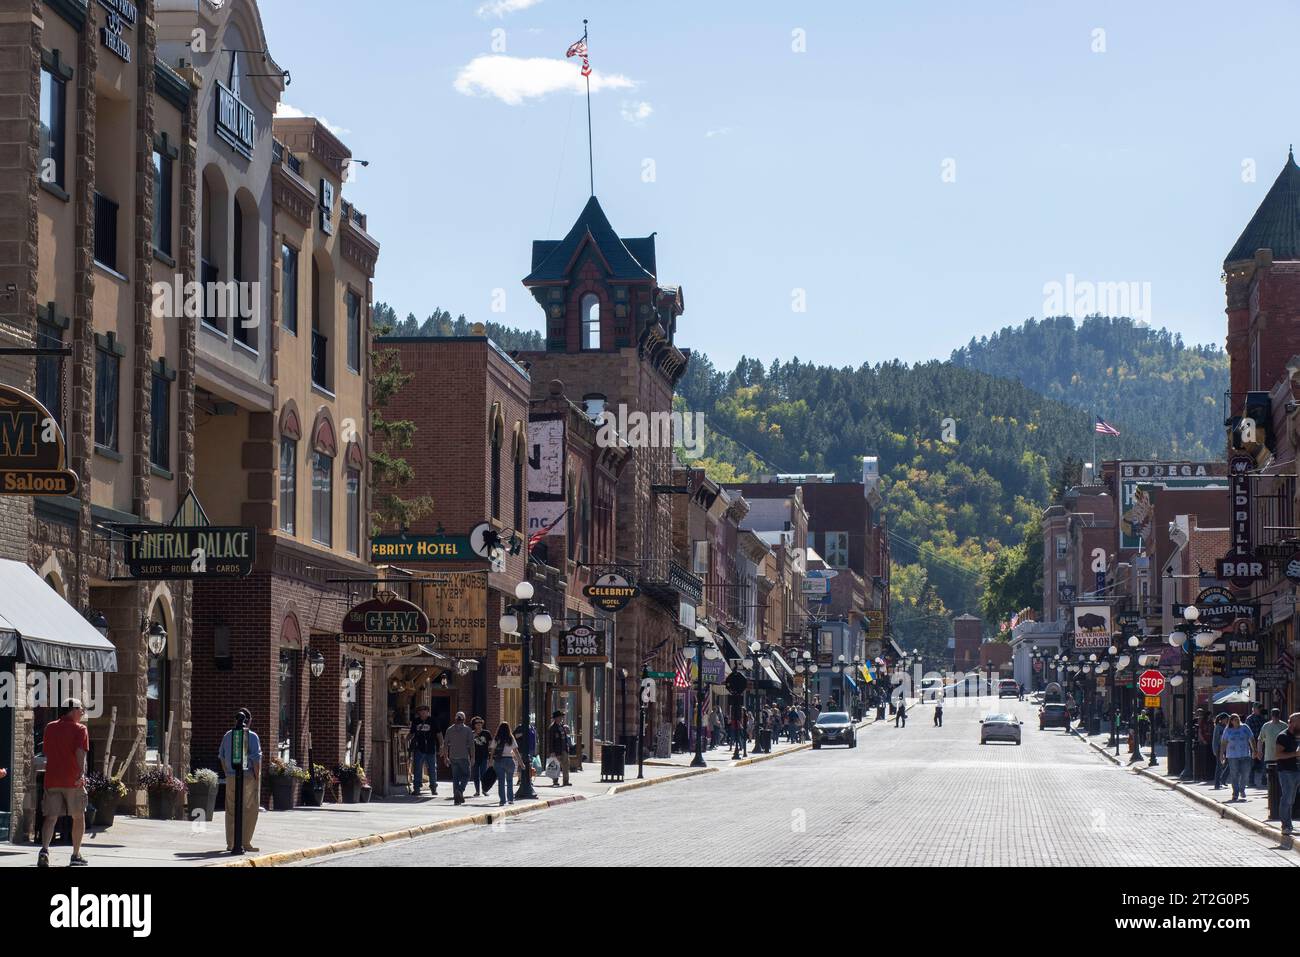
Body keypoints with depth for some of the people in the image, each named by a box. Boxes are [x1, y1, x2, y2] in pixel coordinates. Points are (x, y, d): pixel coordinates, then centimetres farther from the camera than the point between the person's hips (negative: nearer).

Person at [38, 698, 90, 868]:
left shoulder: (50, 728, 13)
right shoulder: (80, 729, -2)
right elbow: (80, 752, -18)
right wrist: (81, 773, -27)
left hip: (52, 779, 3)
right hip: (73, 780, -3)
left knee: (51, 817, -3)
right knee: (78, 817, 12)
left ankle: (44, 848, -27)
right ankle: (76, 855, 16)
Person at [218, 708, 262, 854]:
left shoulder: (227, 736, 8)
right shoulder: (252, 736, -8)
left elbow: (222, 757, 12)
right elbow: (256, 759, -12)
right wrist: (257, 778, -7)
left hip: (231, 777, 5)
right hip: (248, 776, -5)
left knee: (231, 811, 9)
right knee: (250, 810, 2)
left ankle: (230, 843, 10)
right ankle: (246, 842, -1)